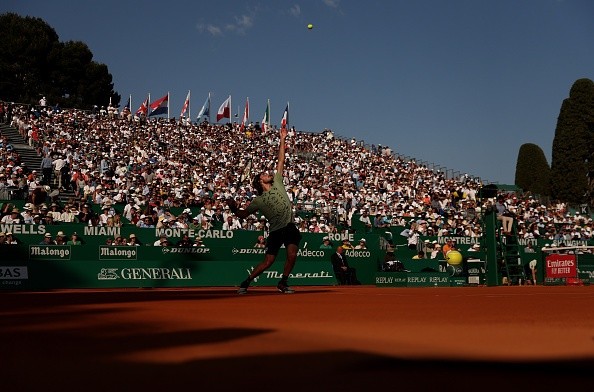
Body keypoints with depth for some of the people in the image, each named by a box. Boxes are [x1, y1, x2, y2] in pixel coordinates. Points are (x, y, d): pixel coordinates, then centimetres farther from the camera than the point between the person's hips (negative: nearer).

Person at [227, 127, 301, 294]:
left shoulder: (277, 183, 10)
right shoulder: (258, 200, 5)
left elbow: (281, 161, 11)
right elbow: (243, 214, 11)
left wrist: (282, 140, 9)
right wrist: (233, 207, -9)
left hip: (289, 226, 2)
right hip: (275, 230, -2)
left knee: (292, 254, -19)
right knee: (268, 262, -4)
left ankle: (283, 283, 2)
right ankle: (245, 283, 13)